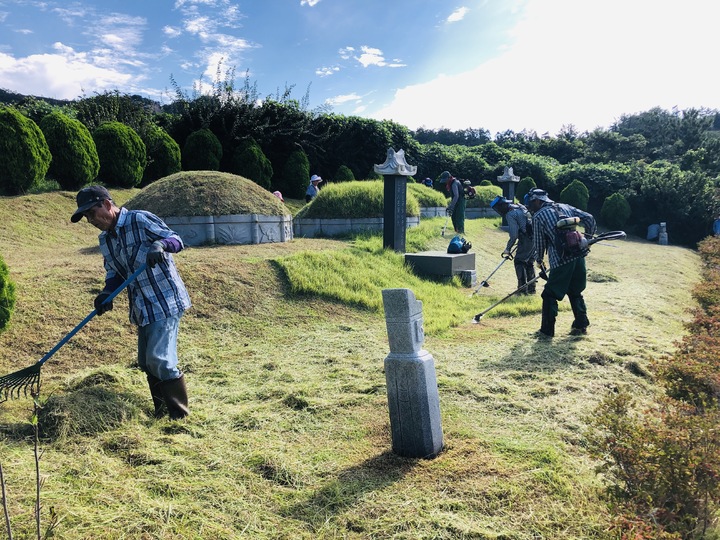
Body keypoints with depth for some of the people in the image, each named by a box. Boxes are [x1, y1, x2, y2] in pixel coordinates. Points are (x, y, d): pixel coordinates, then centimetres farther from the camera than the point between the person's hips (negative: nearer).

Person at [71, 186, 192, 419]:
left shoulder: (140, 220, -12)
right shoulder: (105, 240, 12)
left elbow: (176, 239, -14)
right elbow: (114, 272, 13)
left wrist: (160, 244, -36)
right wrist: (107, 293, -7)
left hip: (166, 301, -8)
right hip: (143, 308, 9)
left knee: (159, 358, -12)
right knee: (146, 362, 12)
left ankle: (180, 416, 1)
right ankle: (161, 414, 25)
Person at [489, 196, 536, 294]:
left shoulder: (510, 214, -11)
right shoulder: (520, 207, 17)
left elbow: (514, 235, -14)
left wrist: (508, 249, -5)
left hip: (526, 239, -9)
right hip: (534, 238, 9)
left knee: (519, 262, 1)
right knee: (530, 262, 17)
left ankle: (523, 288, -1)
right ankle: (531, 288, 22)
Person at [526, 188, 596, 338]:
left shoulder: (538, 216, 0)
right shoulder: (565, 207, 14)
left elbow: (539, 242, 5)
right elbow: (589, 218, 10)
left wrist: (539, 261, 21)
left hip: (561, 262, -6)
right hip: (579, 257, 6)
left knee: (550, 295, 5)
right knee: (575, 292, 21)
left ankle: (547, 330, 7)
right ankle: (581, 325, 25)